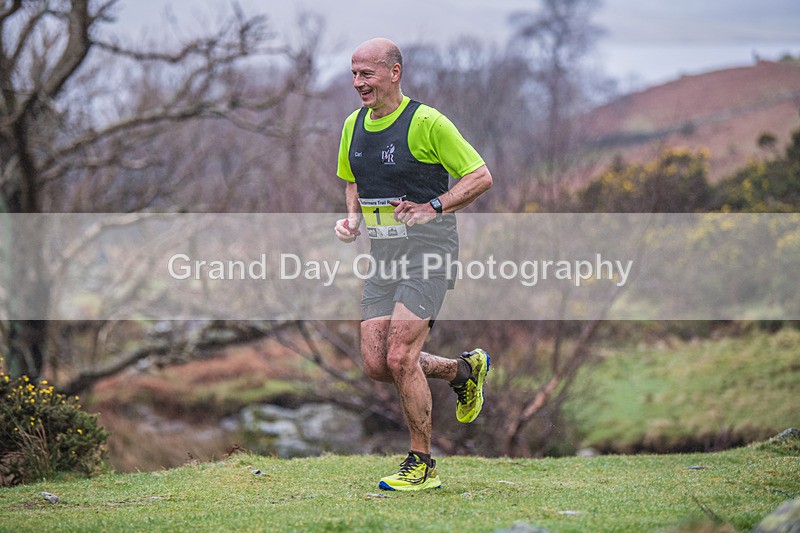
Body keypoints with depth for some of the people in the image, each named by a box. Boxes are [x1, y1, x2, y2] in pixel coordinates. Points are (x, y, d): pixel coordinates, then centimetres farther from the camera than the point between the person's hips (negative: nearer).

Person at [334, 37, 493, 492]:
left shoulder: (426, 122, -12)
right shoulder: (354, 125, 9)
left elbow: (481, 177, -9)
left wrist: (432, 207, -20)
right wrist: (353, 217, 5)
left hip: (428, 250, -7)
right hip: (383, 253, 7)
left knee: (400, 358, -15)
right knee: (377, 364, 0)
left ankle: (423, 465, 0)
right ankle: (465, 370, 26)